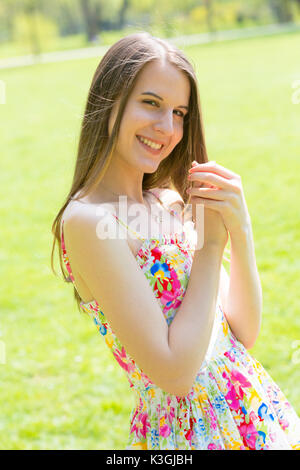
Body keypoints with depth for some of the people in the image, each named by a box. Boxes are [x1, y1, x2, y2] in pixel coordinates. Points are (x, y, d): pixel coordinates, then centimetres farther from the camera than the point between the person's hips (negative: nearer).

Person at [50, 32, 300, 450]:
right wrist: (211, 243, -16)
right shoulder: (87, 220, -18)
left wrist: (241, 232, -11)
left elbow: (244, 333, 3)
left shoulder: (171, 202, 2)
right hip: (188, 432, -7)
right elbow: (174, 373, -22)